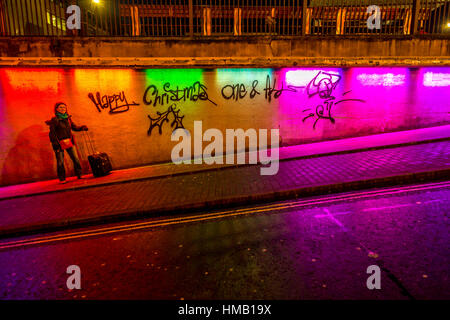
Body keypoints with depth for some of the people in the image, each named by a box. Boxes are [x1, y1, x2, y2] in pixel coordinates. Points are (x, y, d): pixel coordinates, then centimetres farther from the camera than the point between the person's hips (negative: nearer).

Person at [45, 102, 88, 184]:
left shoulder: (68, 118, 8)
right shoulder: (54, 120, -9)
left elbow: (74, 127, 14)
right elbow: (52, 133, -12)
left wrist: (82, 128, -5)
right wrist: (55, 143, -19)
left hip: (69, 142, 5)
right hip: (59, 143, -5)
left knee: (75, 158, 5)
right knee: (60, 161, 1)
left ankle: (79, 175, 15)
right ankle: (62, 179, 10)